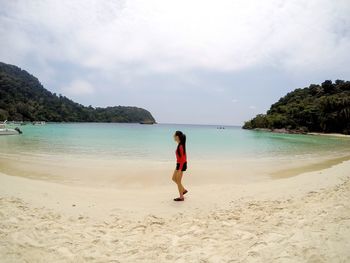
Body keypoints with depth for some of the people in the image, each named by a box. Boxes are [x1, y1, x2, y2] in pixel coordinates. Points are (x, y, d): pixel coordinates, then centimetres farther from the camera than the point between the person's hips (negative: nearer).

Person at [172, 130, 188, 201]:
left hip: (181, 165, -10)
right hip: (179, 164, 10)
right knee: (174, 178, 20)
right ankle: (184, 190, 31)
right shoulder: (180, 145, 5)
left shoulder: (180, 146, -24)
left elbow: (183, 158, -24)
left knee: (178, 181, 3)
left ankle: (181, 197, 17)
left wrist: (180, 169, -22)